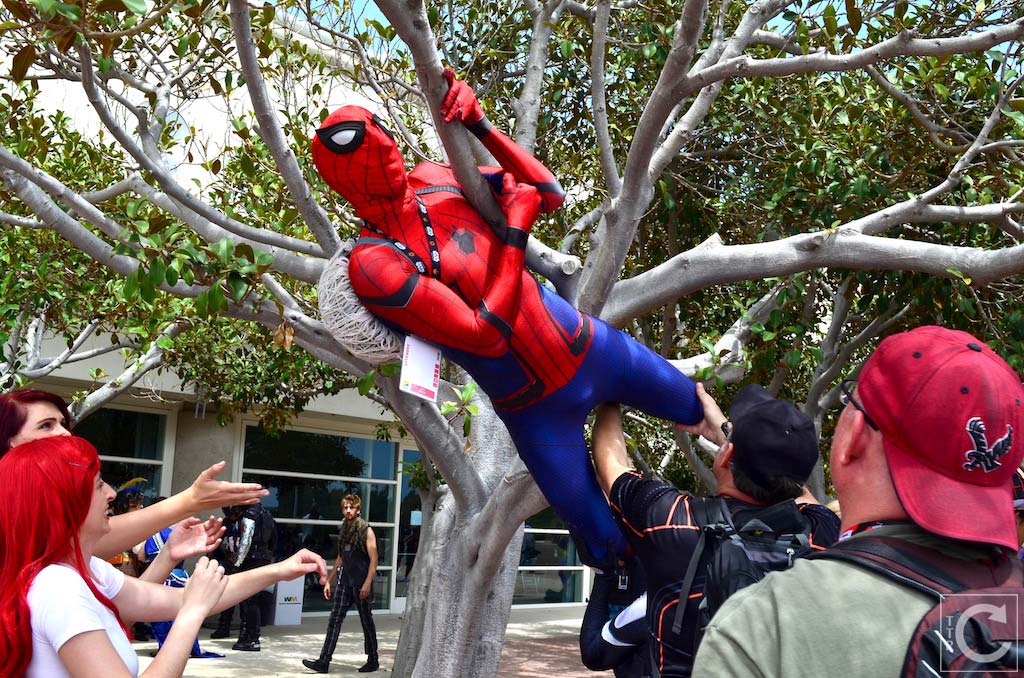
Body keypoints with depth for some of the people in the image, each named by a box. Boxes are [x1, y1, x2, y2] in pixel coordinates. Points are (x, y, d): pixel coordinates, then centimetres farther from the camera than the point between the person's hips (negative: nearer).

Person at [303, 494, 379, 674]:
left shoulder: (366, 531, -7)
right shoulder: (344, 530, 12)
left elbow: (373, 560, -11)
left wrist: (367, 583, -21)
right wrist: (329, 581, 17)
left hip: (361, 583, -6)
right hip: (345, 581, 6)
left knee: (366, 622, 5)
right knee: (335, 620, -1)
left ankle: (373, 661, 17)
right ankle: (324, 661, -3)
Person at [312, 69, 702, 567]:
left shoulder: (435, 178, -5)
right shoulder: (372, 266, -25)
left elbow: (550, 194, -2)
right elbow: (486, 334, -29)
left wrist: (480, 125, -15)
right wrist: (515, 228, -23)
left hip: (590, 347, 5)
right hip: (537, 412, -5)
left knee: (695, 409, 23)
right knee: (605, 547, 7)